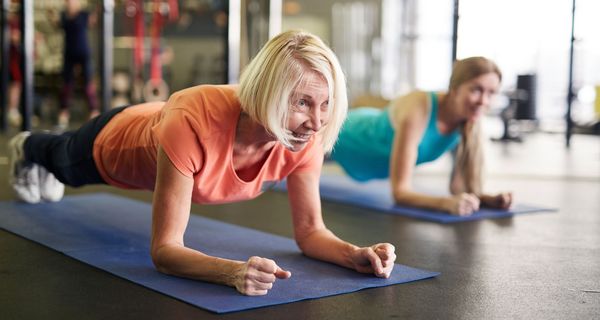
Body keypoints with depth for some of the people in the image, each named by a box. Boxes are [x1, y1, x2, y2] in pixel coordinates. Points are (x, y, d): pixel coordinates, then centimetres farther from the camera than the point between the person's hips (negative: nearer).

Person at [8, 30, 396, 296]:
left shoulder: (305, 138, -38)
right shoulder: (194, 123, -52)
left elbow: (310, 230, -27)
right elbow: (164, 250, -49)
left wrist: (355, 254, -47)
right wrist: (234, 271, -67)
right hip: (116, 141, -4)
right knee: (65, 166, 36)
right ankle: (27, 148, 73)